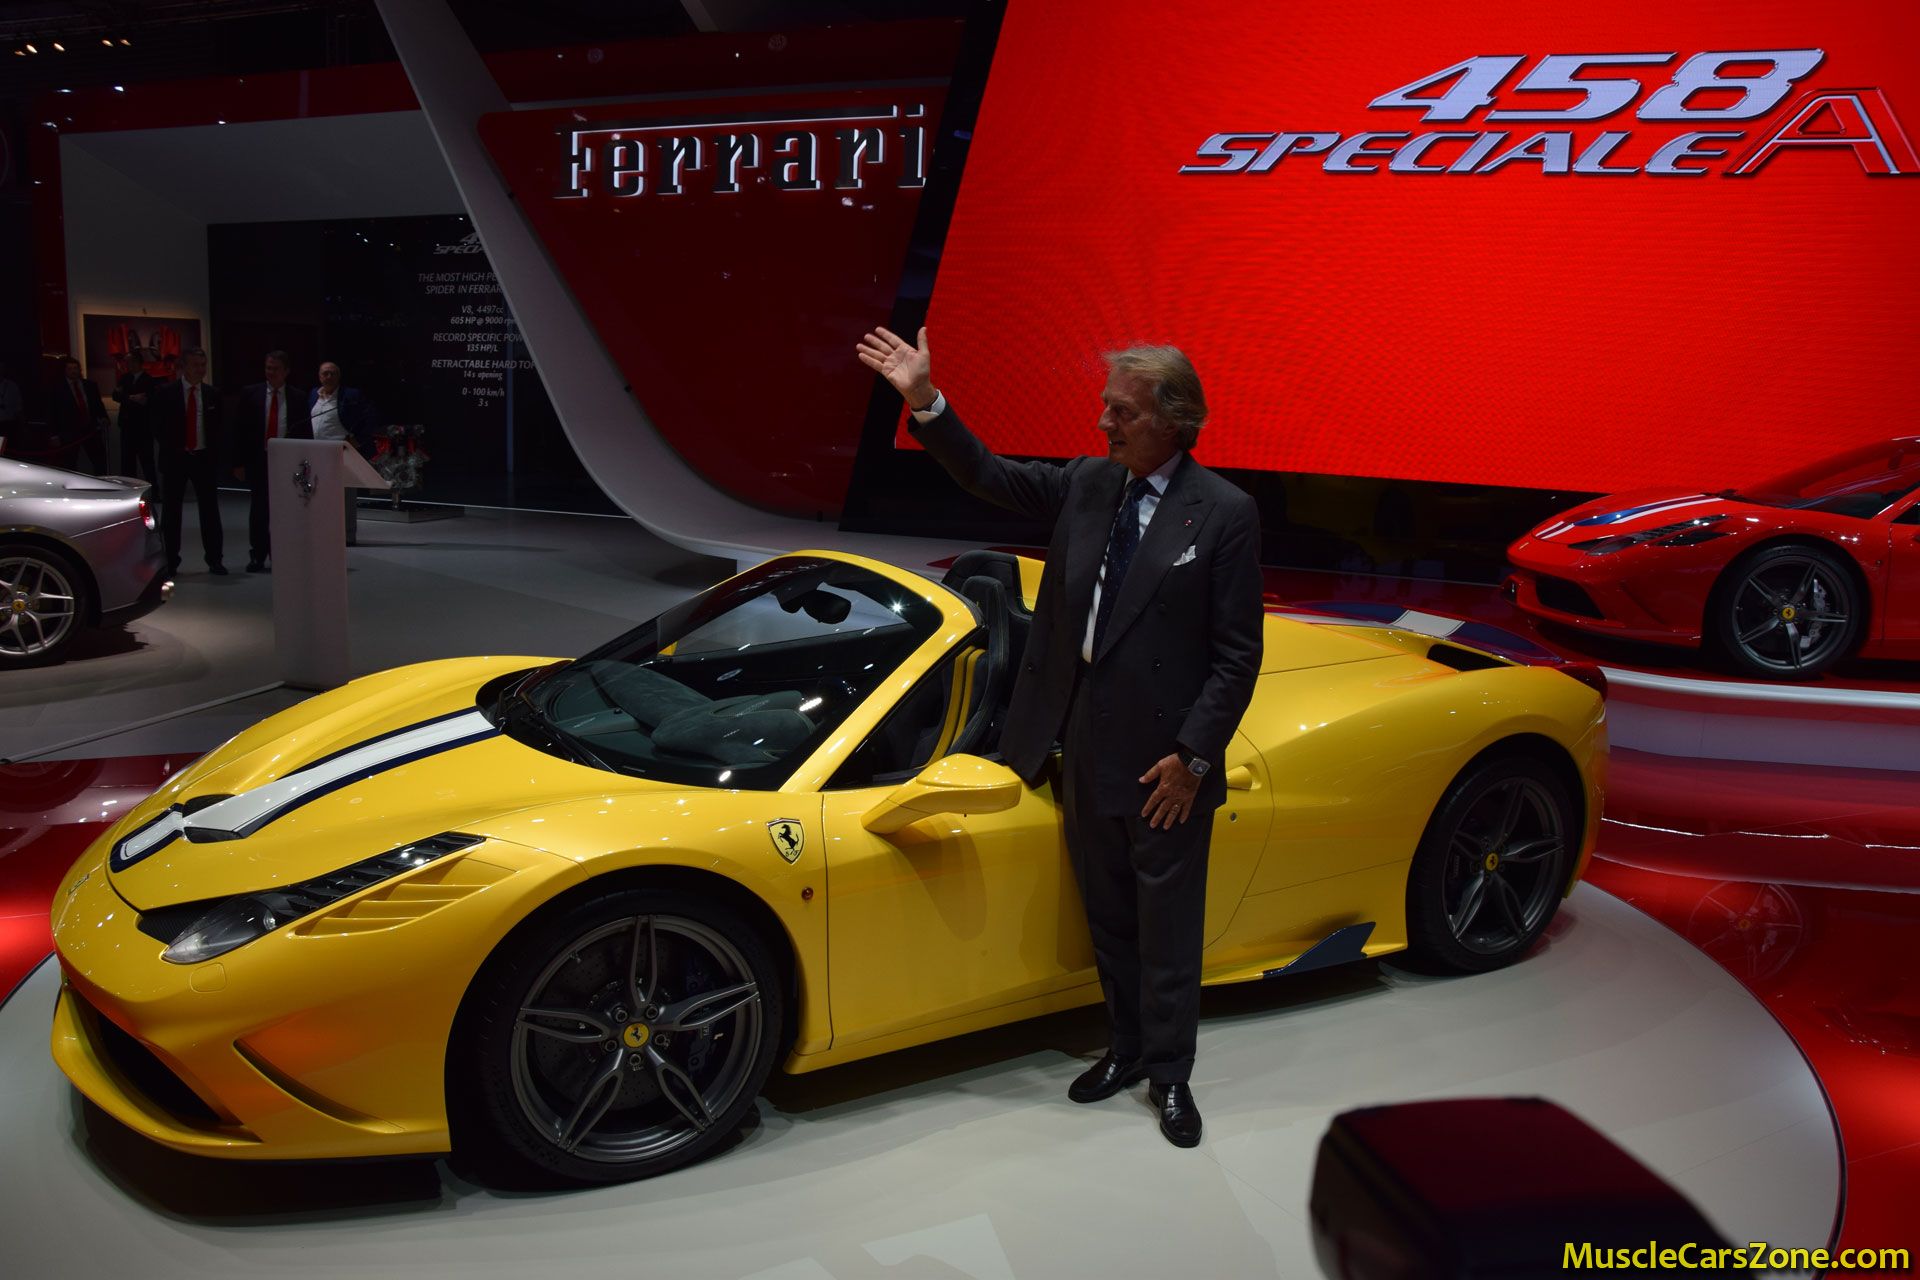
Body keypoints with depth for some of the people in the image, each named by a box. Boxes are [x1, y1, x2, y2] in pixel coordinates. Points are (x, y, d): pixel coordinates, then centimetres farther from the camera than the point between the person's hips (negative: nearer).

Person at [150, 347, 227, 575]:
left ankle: (214, 560, 10)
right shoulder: (165, 393, -2)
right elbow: (158, 428, -1)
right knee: (171, 512, 4)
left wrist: (218, 453, -2)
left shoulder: (212, 394, 5)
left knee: (210, 510, 3)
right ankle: (170, 562, 11)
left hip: (205, 458, 1)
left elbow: (219, 428, 10)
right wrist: (174, 450, -9)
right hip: (175, 459, -1)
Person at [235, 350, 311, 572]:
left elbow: (305, 431, 4)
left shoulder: (298, 397, 4)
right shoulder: (250, 393, 4)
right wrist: (239, 460, -4)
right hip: (258, 460, 0)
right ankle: (257, 557, 11)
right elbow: (239, 428, 3)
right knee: (258, 510, 4)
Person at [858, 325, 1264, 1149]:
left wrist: (1193, 756, -15)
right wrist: (926, 401, -4)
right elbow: (992, 477, 9)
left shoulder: (1225, 514, -12)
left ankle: (1169, 1074, 26)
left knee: (1167, 930, 9)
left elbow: (1238, 653, -11)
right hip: (1086, 749, 6)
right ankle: (1126, 1048, 38)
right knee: (1109, 921, 19)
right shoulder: (1088, 484, 4)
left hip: (1164, 762, -5)